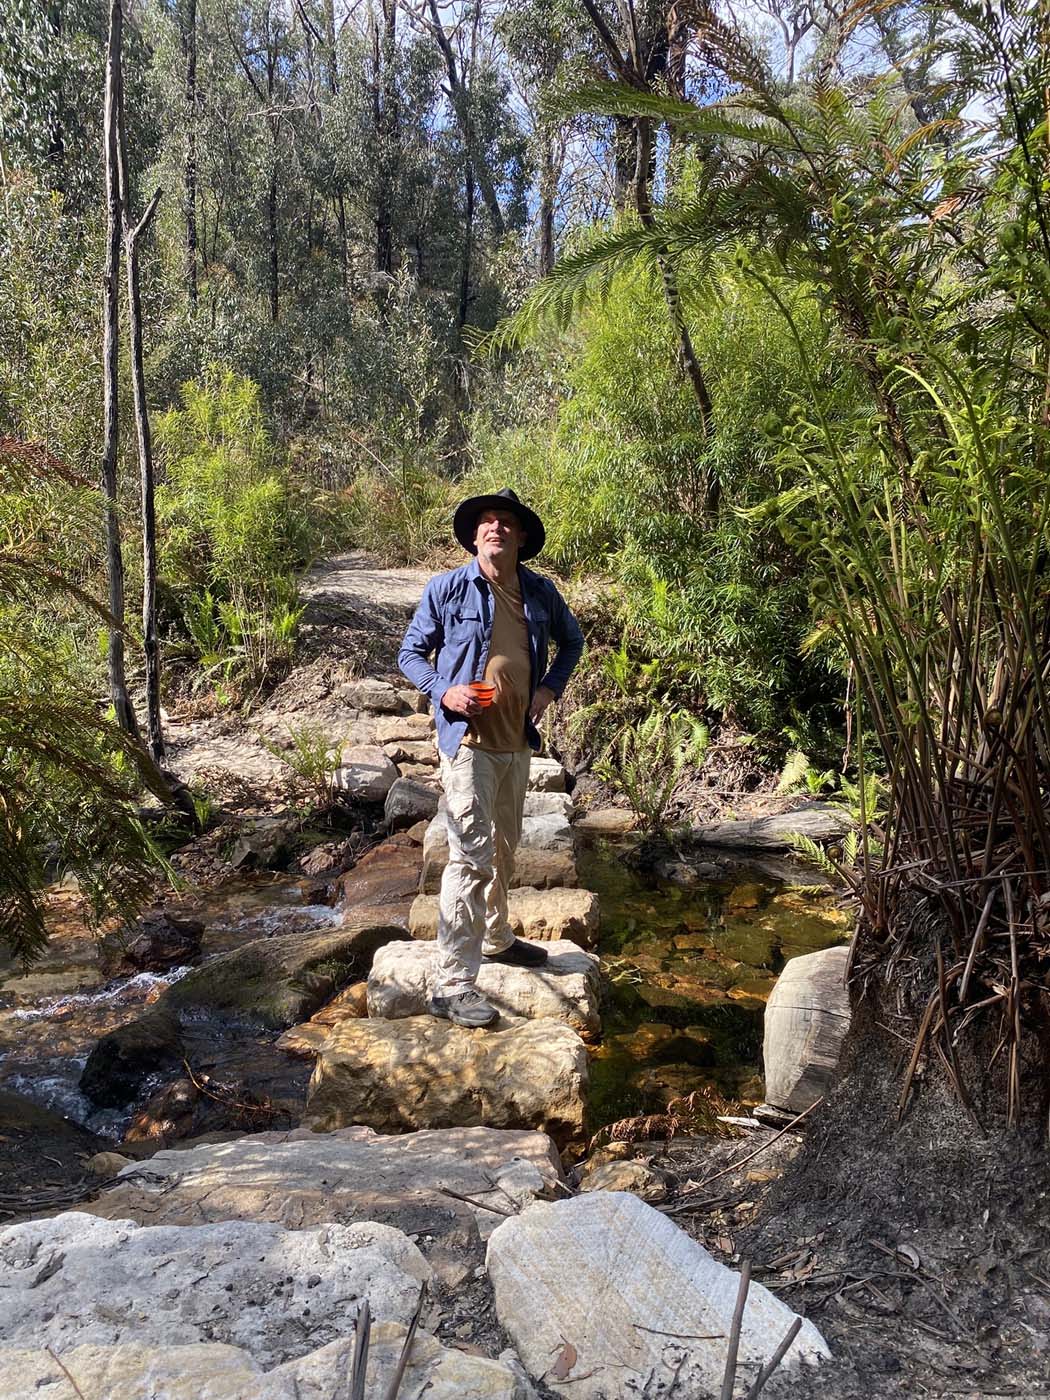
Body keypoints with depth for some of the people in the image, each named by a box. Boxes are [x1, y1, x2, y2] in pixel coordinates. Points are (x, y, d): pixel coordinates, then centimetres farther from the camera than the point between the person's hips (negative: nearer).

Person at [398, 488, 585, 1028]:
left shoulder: (540, 593, 5)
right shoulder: (447, 589, -7)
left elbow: (572, 641, 21)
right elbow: (410, 652, 0)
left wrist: (550, 688, 6)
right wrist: (444, 691, -17)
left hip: (518, 740, 6)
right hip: (468, 739, -6)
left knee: (504, 846, 22)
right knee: (472, 855, -11)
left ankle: (495, 938, 43)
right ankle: (452, 984, -5)